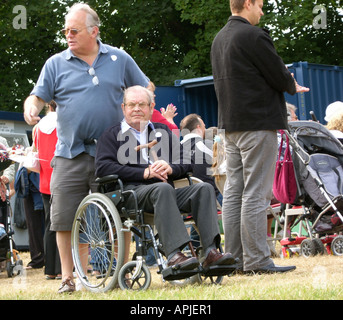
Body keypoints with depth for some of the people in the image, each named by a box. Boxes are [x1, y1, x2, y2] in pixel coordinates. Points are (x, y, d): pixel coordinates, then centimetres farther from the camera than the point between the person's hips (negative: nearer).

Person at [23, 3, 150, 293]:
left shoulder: (119, 59, 6)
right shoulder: (56, 64, 5)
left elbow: (145, 89, 15)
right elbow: (37, 96, 1)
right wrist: (31, 109, -21)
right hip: (70, 154, 0)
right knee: (65, 219, -2)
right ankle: (68, 278, 6)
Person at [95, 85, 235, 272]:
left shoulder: (163, 132, 29)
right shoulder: (112, 135, 17)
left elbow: (186, 163, 19)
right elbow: (102, 167, -1)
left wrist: (170, 168, -6)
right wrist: (145, 172, -9)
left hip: (165, 190, 5)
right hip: (132, 191, -4)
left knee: (204, 188, -22)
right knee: (163, 189, -38)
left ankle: (211, 252, -36)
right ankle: (173, 255, -50)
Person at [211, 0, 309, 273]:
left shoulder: (219, 39, 15)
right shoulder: (253, 36, -13)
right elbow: (280, 76, -12)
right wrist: (292, 86, 12)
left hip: (231, 124, 9)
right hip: (258, 122, -9)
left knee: (234, 191, 8)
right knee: (256, 194, -8)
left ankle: (234, 257, 11)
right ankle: (256, 260, -8)